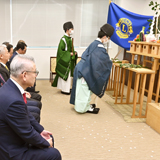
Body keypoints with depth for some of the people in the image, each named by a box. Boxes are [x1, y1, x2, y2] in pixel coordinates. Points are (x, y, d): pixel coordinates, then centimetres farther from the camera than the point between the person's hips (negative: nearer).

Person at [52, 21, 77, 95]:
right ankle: (64, 89, 8)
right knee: (65, 74, -2)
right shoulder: (63, 39, -16)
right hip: (64, 61, -9)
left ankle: (66, 88, 25)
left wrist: (74, 52, 1)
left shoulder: (69, 39, 10)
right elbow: (60, 50, -18)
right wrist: (69, 54, -19)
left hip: (69, 60, 9)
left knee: (68, 74, 14)